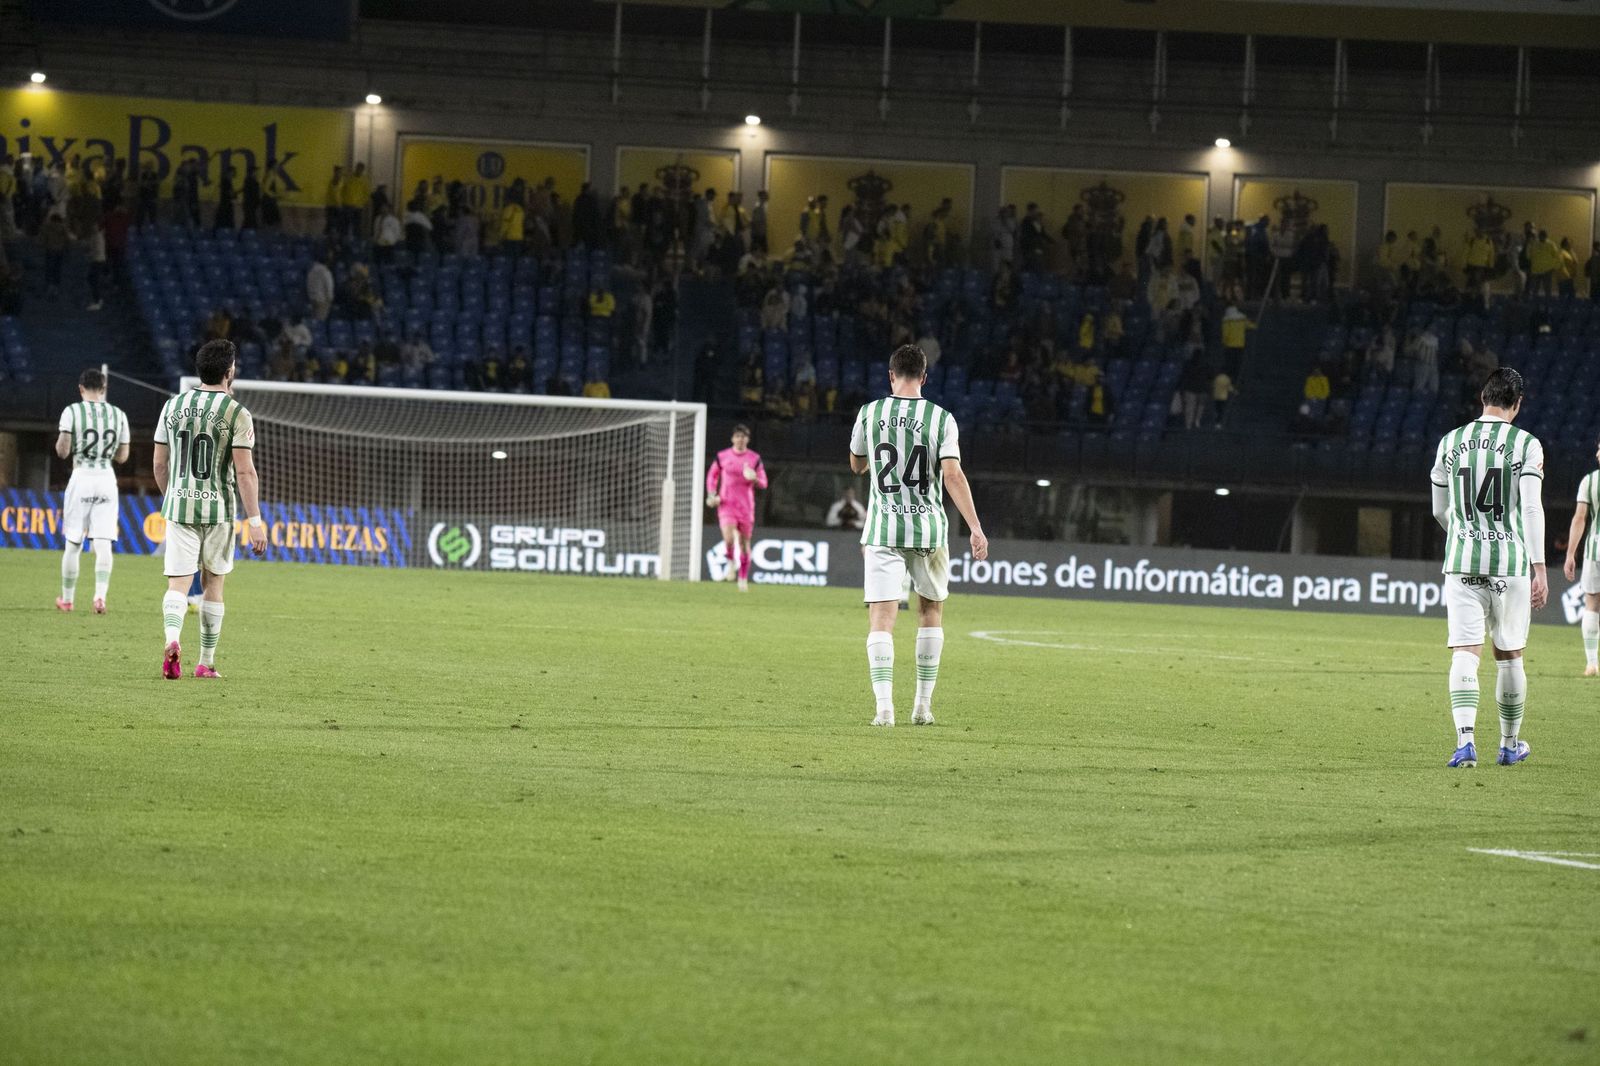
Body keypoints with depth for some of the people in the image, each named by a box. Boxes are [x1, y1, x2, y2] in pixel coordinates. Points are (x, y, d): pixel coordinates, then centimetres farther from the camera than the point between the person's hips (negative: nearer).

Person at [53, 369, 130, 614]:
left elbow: (62, 451, -8)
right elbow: (122, 456, 9)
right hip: (107, 478, 2)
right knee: (103, 543, -2)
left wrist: (60, 436, 12)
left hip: (81, 477, -2)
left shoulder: (72, 412, -5)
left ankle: (66, 599, 18)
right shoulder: (118, 415, 5)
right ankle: (100, 595, -20)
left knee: (73, 544, 9)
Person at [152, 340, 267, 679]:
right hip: (218, 510, -2)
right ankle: (206, 662, 18)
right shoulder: (236, 413, -7)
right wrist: (254, 521, -9)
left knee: (178, 582, -2)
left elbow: (159, 464, 11)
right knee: (213, 584, 12)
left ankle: (172, 638, -30)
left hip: (178, 507, 2)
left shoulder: (173, 406, 5)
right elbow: (244, 472, -12)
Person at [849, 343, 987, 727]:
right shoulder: (940, 418, -4)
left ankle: (884, 705, -18)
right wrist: (976, 529, -13)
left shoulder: (869, 414, 0)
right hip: (928, 528, 0)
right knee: (931, 609, 19)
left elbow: (856, 466, 16)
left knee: (881, 618, -3)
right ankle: (923, 704, 18)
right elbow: (953, 475, -12)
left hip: (882, 529, 0)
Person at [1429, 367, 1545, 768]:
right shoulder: (1526, 445, -3)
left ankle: (1465, 740, -23)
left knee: (1465, 653, -5)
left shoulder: (1450, 442, 7)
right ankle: (1509, 745, 25)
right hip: (1510, 562, -1)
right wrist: (1539, 568, -11)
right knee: (1509, 655, 13)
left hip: (1461, 564, 1)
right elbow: (1531, 508, -11)